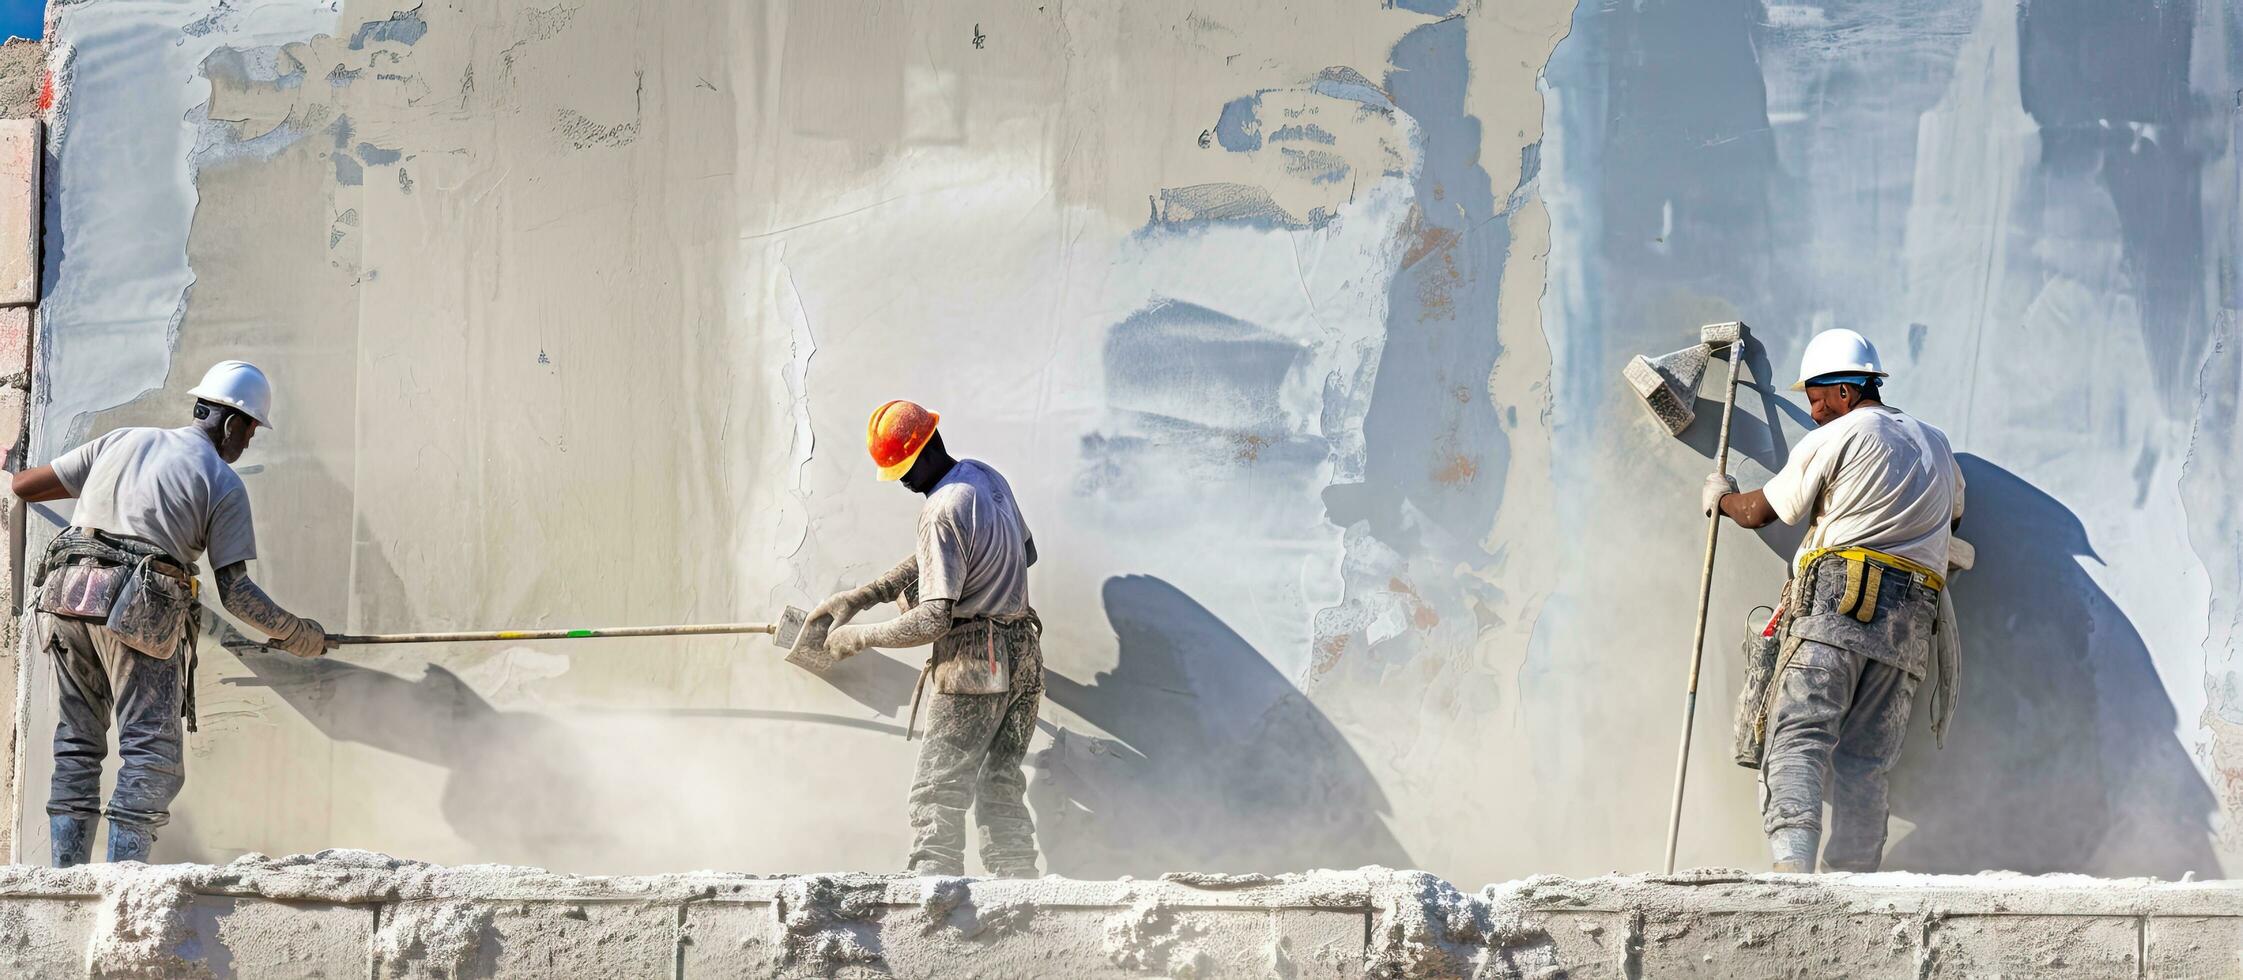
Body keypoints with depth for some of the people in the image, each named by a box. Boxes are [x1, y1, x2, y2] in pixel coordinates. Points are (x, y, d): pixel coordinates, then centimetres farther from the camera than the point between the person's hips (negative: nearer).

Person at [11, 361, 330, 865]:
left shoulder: (121, 441, 16)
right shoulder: (223, 483, 2)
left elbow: (23, 486, 18)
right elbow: (235, 591, -1)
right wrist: (297, 634, 12)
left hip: (68, 596, 6)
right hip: (141, 614, -6)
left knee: (78, 746, 14)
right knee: (153, 758, -2)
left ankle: (65, 877, 10)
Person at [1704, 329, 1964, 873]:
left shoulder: (1831, 440, 5)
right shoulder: (1936, 445, 24)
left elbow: (1759, 512, 13)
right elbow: (1952, 517, 41)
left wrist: (1722, 497, 34)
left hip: (1837, 603, -6)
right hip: (1910, 623, 6)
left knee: (1798, 738, -15)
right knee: (1865, 765, 1)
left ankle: (1792, 861, -35)